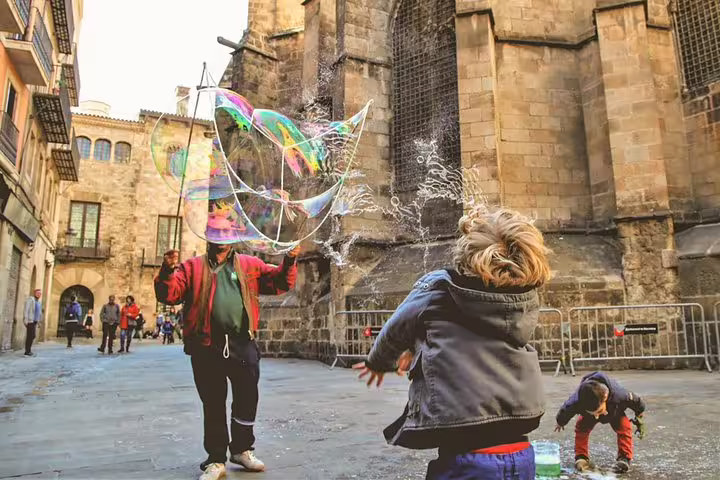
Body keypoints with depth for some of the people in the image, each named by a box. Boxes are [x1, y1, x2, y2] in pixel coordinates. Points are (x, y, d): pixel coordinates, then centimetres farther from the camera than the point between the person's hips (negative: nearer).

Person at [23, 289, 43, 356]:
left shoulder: (38, 302, 19)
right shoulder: (30, 299, -6)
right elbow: (26, 310, -14)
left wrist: (39, 321, 16)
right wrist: (25, 320, -21)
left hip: (35, 321, 8)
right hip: (30, 320, -8)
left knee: (32, 336, 9)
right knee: (30, 336, -8)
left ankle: (28, 351, 15)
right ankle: (27, 351, -5)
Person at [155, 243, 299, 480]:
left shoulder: (249, 264, 12)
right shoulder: (193, 267, 8)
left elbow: (279, 282, 9)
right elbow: (170, 294, -1)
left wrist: (289, 262, -8)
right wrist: (168, 272, -20)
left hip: (242, 344, 2)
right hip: (206, 347, -1)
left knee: (247, 399, 10)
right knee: (213, 404, 8)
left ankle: (241, 449, 33)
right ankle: (216, 460, 24)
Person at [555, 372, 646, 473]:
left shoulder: (620, 396, -47)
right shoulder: (575, 403, -45)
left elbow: (637, 401, -21)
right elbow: (564, 412, -19)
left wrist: (639, 420, -5)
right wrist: (560, 423, 2)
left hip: (615, 412, 0)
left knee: (624, 427, -20)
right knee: (581, 428, -18)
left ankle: (624, 458, -8)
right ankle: (581, 457, -4)